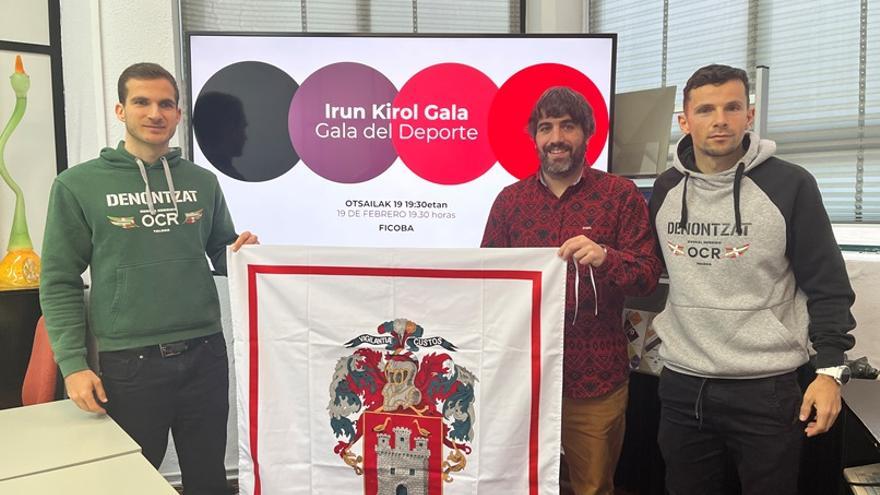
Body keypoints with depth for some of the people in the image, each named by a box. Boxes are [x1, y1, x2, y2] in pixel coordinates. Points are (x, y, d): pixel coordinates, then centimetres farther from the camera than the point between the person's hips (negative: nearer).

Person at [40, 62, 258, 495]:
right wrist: (73, 363, -8)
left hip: (204, 356, 3)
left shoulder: (202, 182, 7)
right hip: (128, 363, -2)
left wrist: (238, 252, -7)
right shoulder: (78, 184, -2)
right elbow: (59, 281, -2)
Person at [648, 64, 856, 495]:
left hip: (766, 389, -3)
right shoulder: (666, 188, 4)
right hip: (681, 386, 4)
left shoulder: (790, 185, -6)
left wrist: (830, 369, -11)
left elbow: (827, 286, -5)